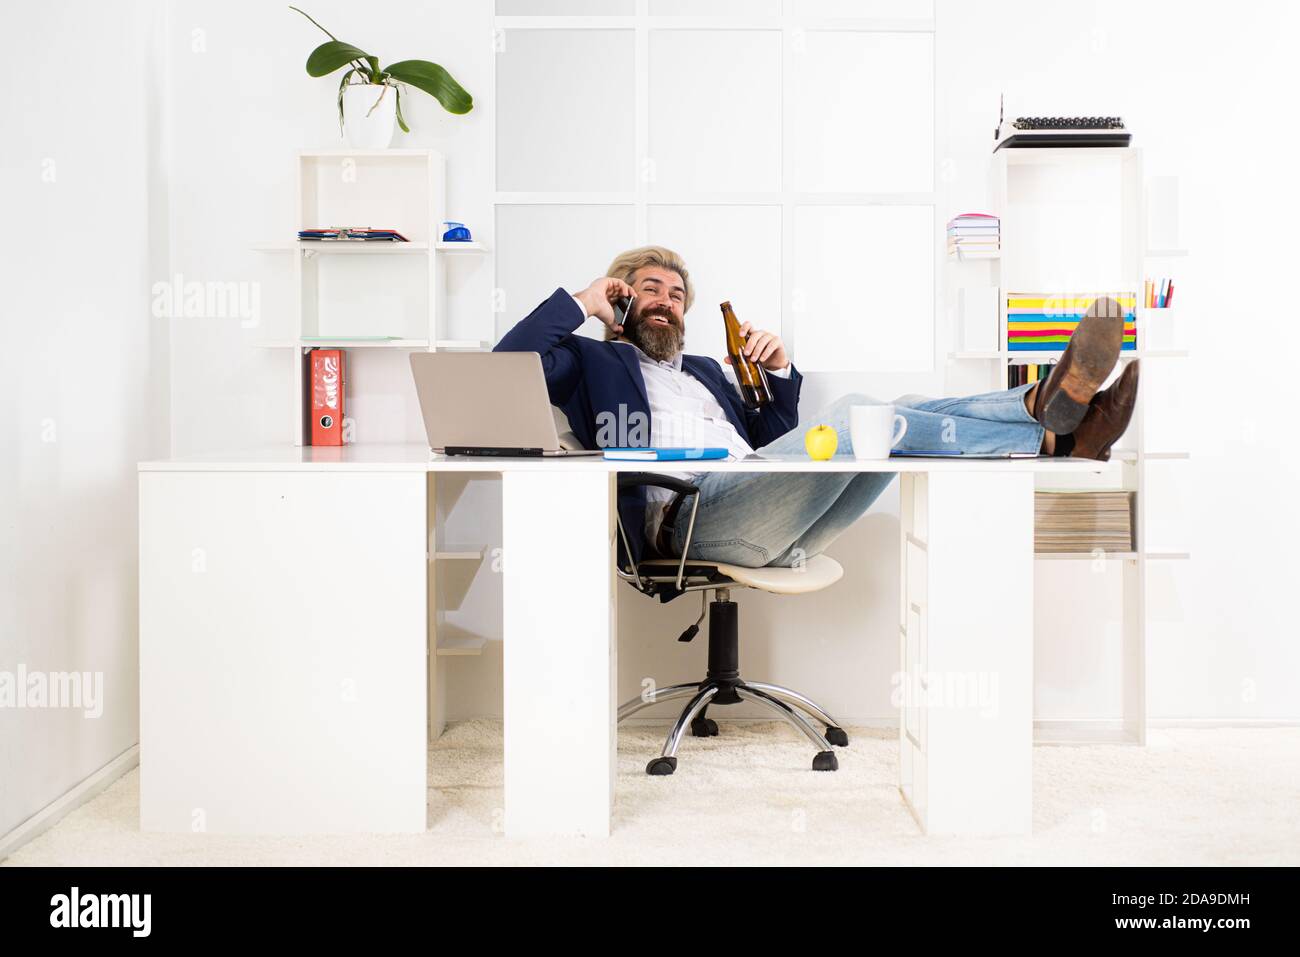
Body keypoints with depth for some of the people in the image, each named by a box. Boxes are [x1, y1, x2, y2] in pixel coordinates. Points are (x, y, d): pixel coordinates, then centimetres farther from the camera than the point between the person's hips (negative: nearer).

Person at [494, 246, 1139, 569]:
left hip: (770, 520, 7)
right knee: (855, 414, -27)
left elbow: (771, 445, 30)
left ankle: (1046, 404, -37)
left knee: (906, 414, -14)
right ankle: (1054, 439, -35)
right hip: (690, 513, -6)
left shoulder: (703, 371, 37)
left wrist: (778, 373, 13)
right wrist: (578, 303, 8)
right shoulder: (592, 361, 21)